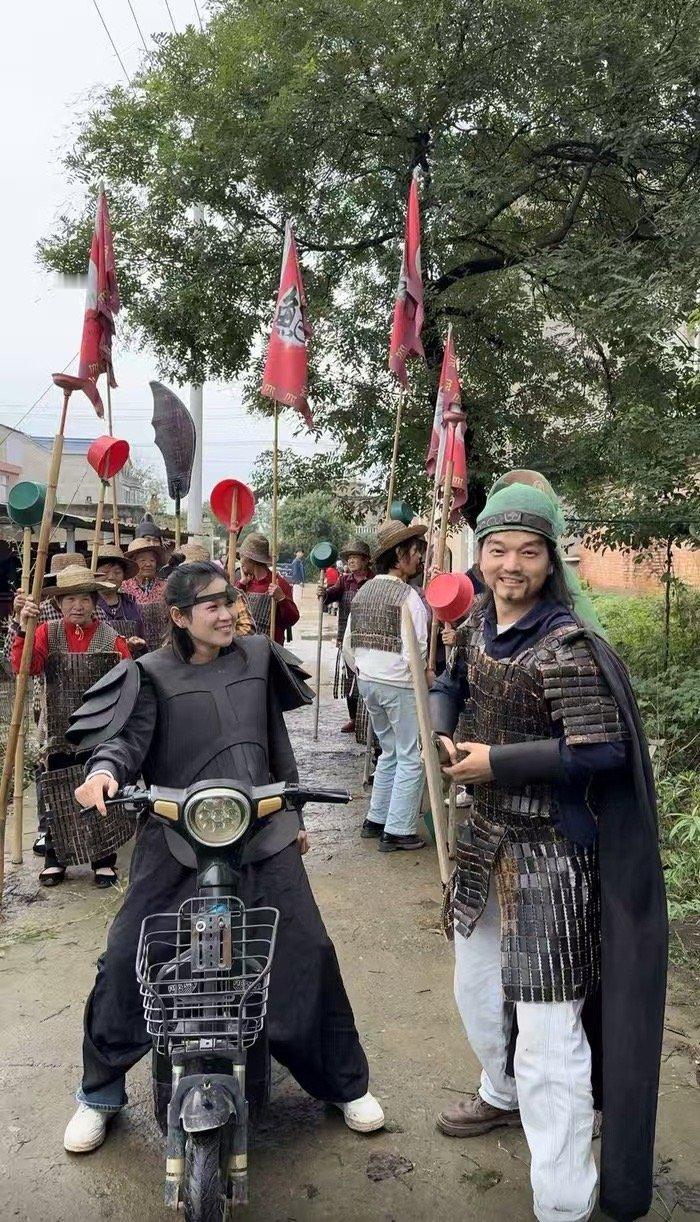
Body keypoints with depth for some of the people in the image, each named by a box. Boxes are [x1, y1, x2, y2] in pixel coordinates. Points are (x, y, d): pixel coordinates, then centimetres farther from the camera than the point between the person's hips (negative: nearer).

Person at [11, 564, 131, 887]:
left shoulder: (111, 639, -2)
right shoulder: (47, 633, 2)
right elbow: (24, 666, -14)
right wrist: (24, 629, -26)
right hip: (59, 737, 1)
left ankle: (104, 861, 24)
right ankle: (54, 859, 29)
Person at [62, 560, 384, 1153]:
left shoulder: (258, 656, 7)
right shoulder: (153, 674, -2)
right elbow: (126, 737, -12)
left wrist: (295, 813, 17)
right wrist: (104, 772, -35)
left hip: (263, 833, 3)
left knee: (309, 954, 4)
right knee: (126, 961, 1)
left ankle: (346, 1082, 26)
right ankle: (99, 1094, 28)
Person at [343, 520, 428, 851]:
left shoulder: (363, 592, 8)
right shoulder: (408, 596, -14)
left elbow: (348, 644, 11)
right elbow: (415, 651, -19)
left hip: (368, 682, 8)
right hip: (400, 685, -8)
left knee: (389, 752, 21)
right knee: (411, 757, 3)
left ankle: (375, 820, 26)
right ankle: (398, 831, 6)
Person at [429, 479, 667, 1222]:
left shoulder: (564, 647, -23)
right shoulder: (481, 619, 0)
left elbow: (603, 750, -27)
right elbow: (453, 680, 16)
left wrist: (495, 762, -22)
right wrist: (440, 731, -4)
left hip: (550, 852, -8)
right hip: (487, 835, 9)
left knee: (547, 1029, -3)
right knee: (476, 988, 26)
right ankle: (503, 1095, 54)